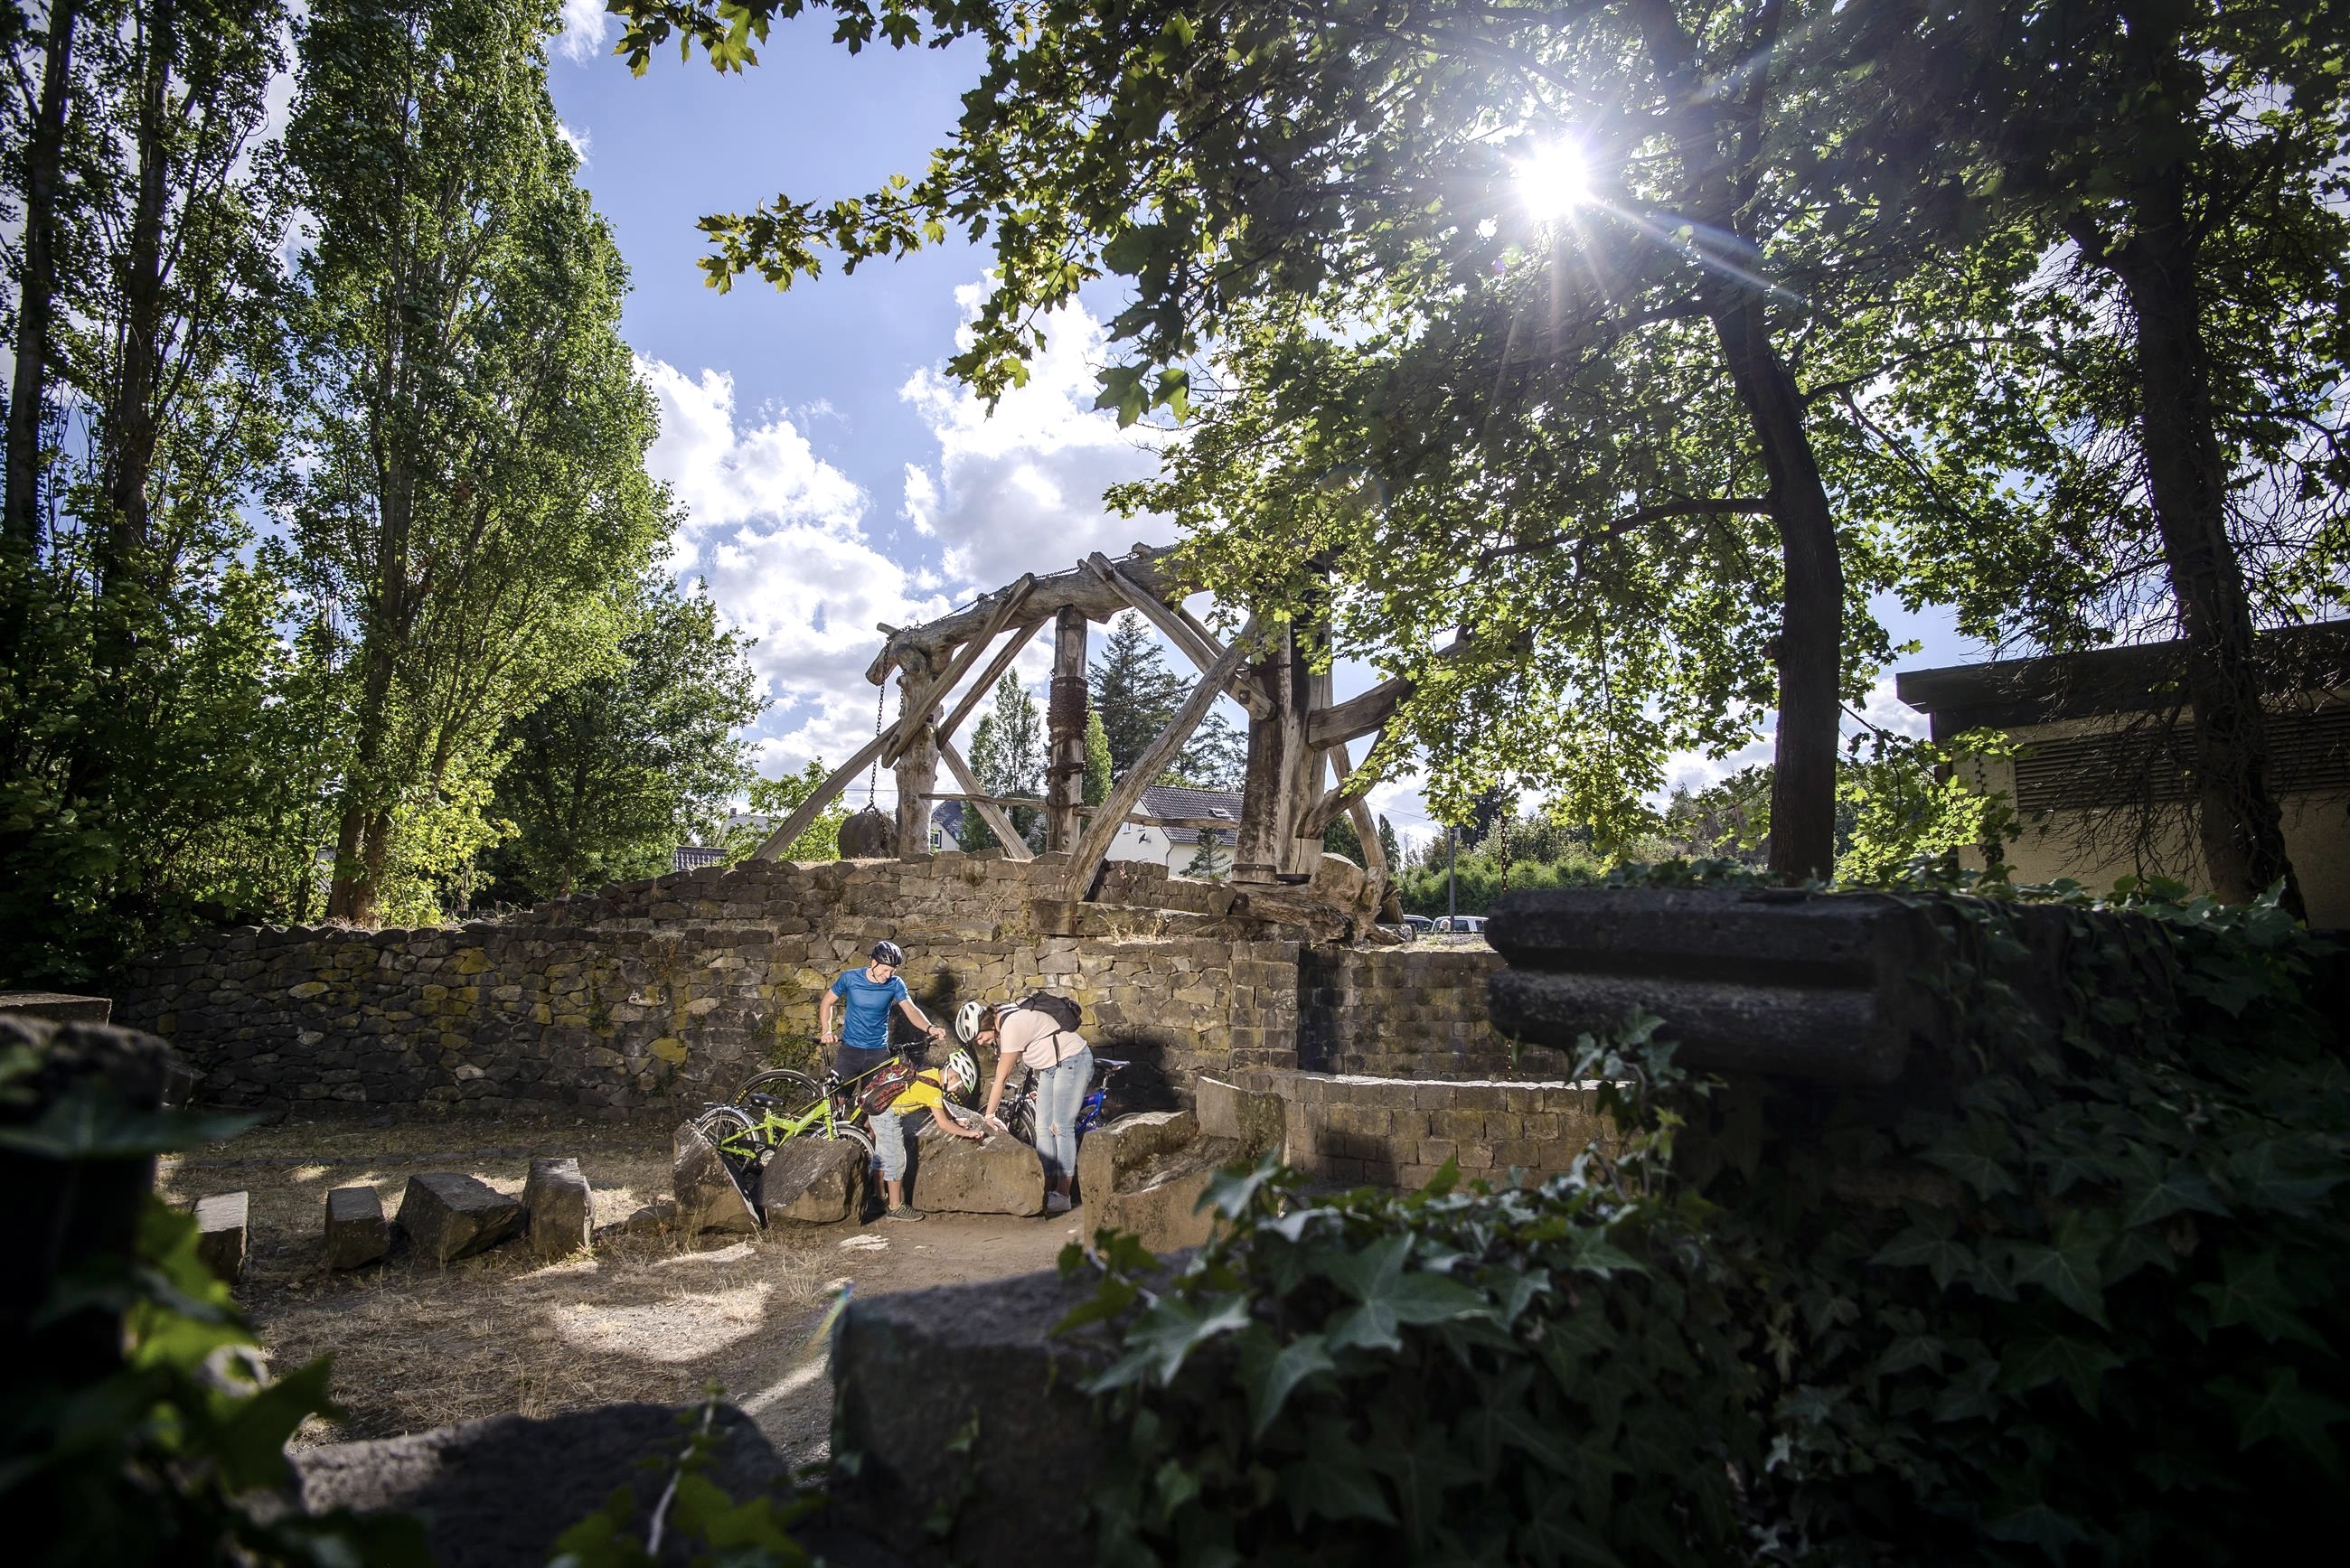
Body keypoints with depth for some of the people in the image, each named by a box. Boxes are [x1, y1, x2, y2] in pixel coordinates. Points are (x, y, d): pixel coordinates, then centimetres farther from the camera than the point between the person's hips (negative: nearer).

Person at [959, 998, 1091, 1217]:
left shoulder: (1012, 1026, -27)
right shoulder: (1000, 1025, 2)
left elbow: (1002, 1077, -20)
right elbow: (1003, 1076, 8)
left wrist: (989, 1115, -12)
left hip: (1072, 1061, -10)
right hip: (1050, 1067, 10)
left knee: (1062, 1128, -9)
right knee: (1043, 1129, 6)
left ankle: (1062, 1196, -6)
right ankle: (1047, 1190, 10)